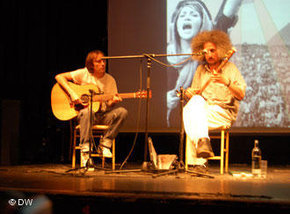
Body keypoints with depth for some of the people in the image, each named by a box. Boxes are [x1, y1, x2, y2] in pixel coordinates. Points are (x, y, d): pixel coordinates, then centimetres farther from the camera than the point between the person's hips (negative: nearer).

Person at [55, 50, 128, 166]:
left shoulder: (110, 80, 6)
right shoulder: (84, 74, -3)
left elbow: (109, 104, 4)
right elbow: (59, 77, -7)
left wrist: (113, 101, -21)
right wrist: (72, 93, -19)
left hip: (102, 115, 4)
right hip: (82, 113, -3)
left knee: (122, 111, -23)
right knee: (87, 112, -40)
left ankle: (104, 145, -15)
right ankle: (85, 151, -30)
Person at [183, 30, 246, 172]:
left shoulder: (230, 68, 4)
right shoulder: (201, 69, 17)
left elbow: (241, 96, -4)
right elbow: (194, 91, 20)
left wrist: (227, 83, -21)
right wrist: (189, 93, -4)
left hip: (223, 113, -4)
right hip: (202, 110, 4)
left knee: (193, 120, -29)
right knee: (196, 101, -30)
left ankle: (197, 161, -29)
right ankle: (202, 141, -36)